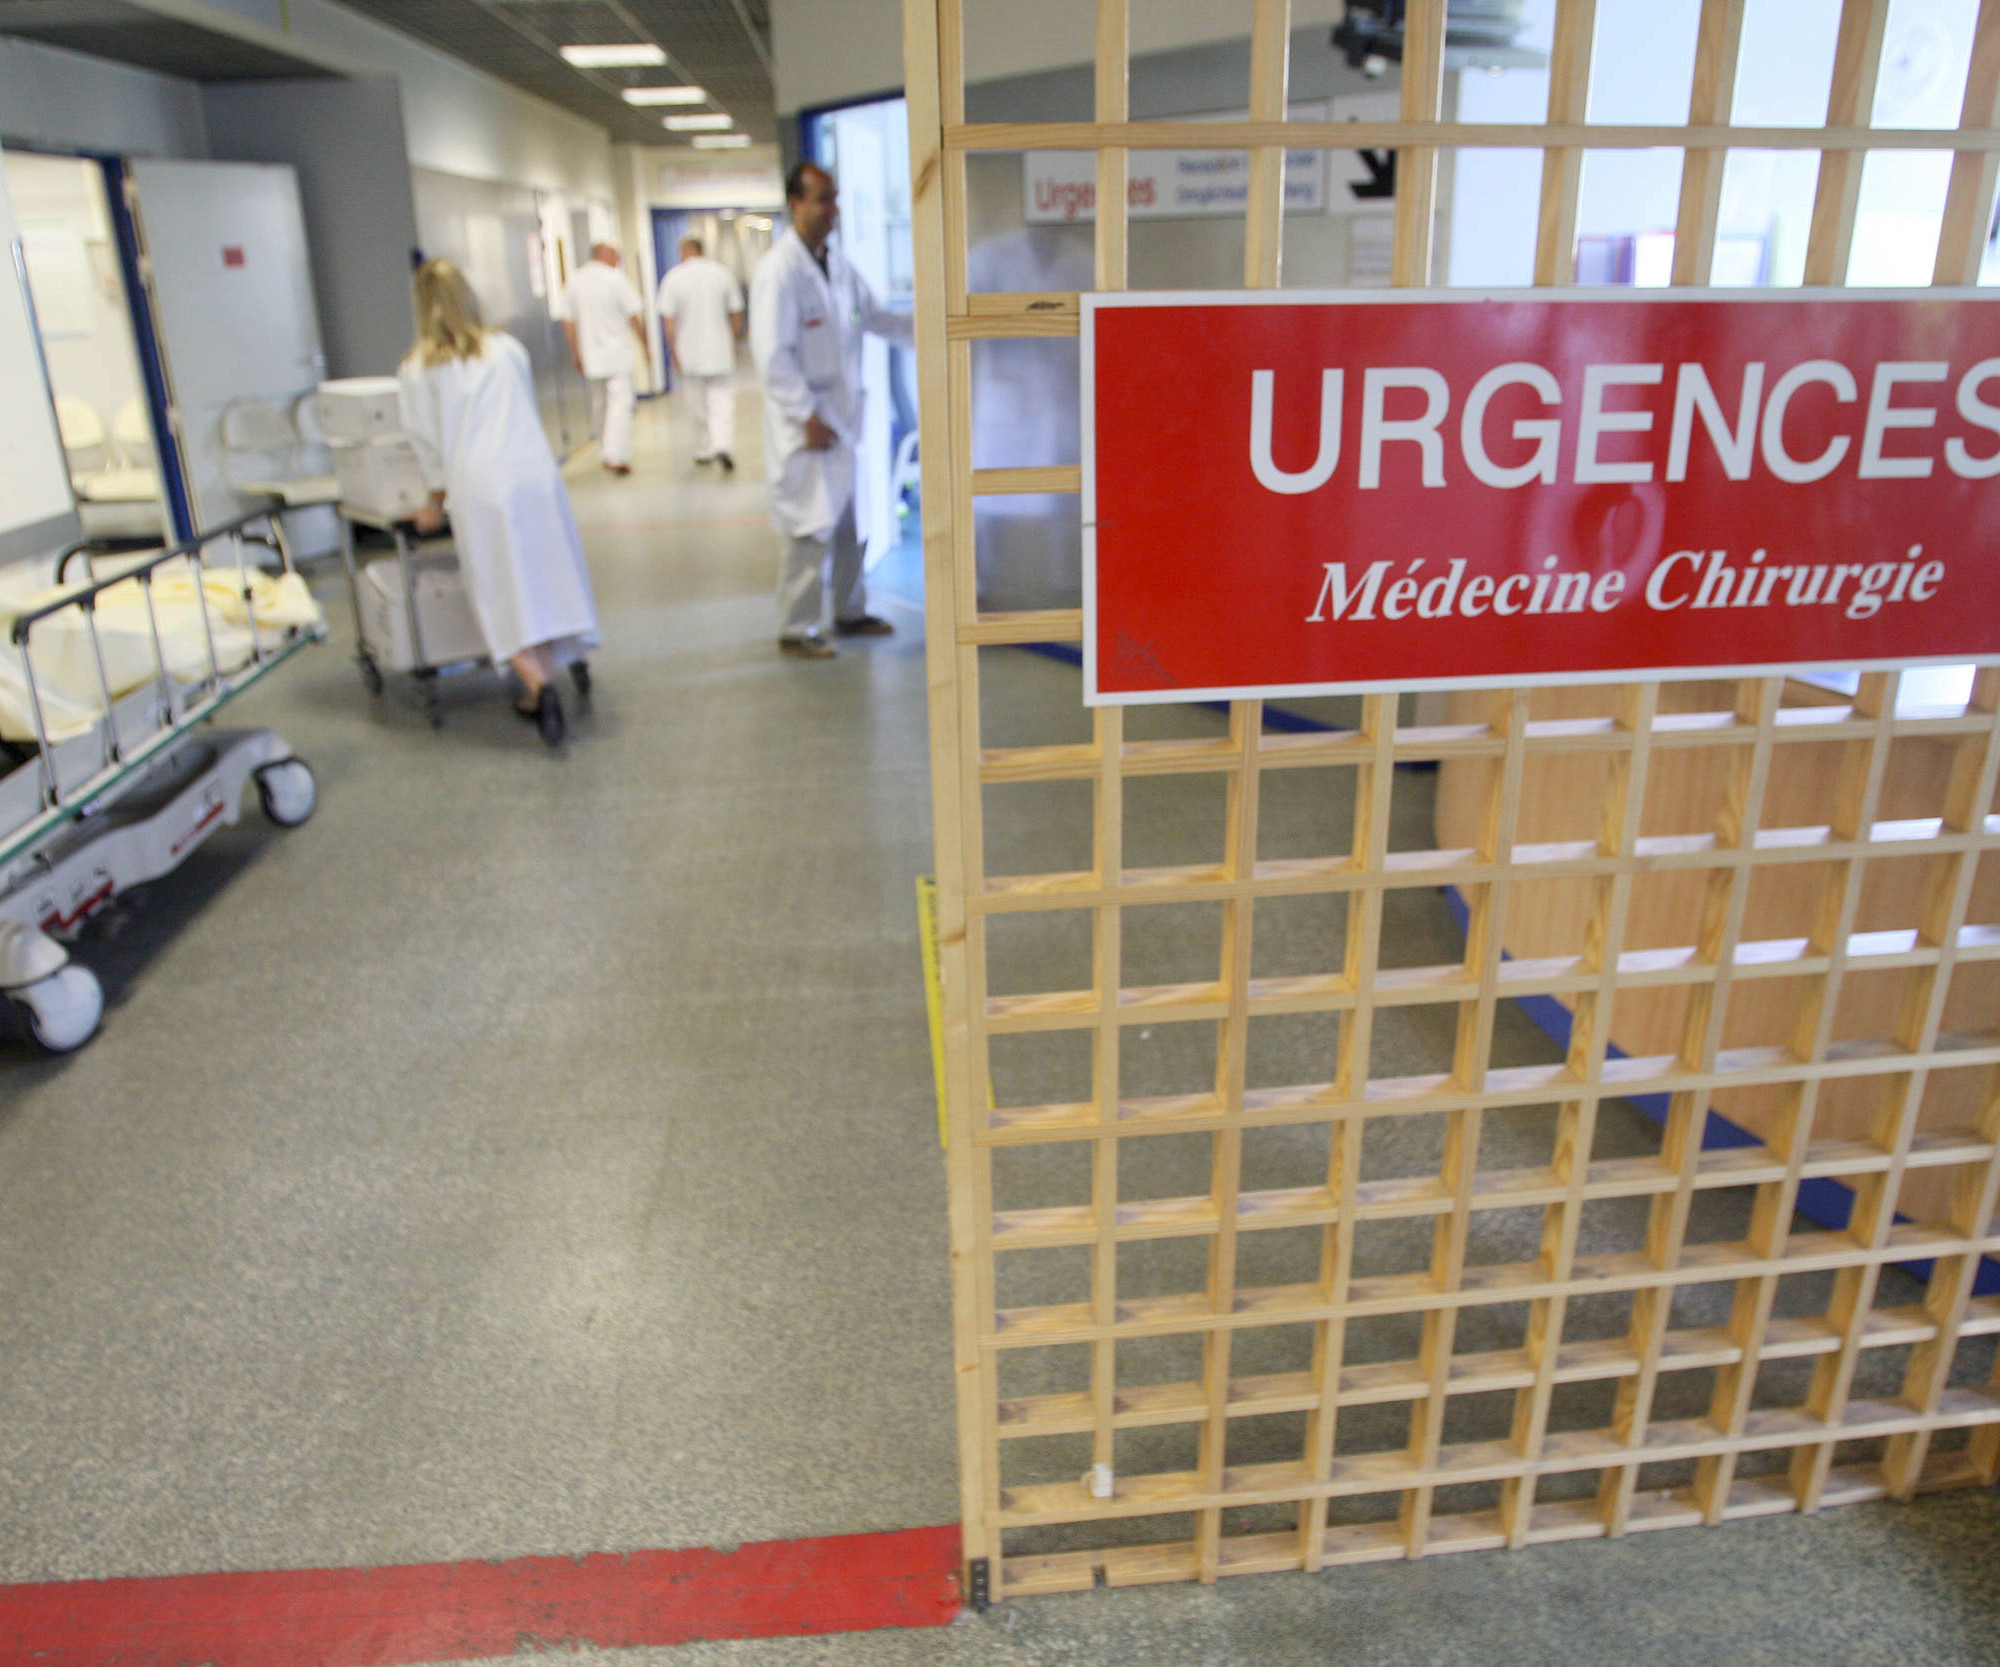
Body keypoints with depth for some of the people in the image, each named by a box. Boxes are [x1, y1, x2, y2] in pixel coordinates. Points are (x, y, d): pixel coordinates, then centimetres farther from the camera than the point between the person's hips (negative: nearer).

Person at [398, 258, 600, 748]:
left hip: (480, 488, -3)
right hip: (536, 473, 3)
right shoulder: (506, 348, 11)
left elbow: (429, 442, 6)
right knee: (544, 581, 11)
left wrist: (436, 502, 20)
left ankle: (540, 685, -18)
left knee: (504, 597, -3)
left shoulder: (419, 368, 2)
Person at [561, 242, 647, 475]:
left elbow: (569, 323, 7)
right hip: (619, 353, -5)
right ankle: (617, 458, -9)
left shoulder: (573, 281, 6)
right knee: (621, 404, -3)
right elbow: (634, 318, -9)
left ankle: (606, 453, 23)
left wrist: (577, 355, 14)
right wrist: (645, 347, 1)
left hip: (591, 356, 6)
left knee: (605, 403, 19)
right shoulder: (616, 279, -10)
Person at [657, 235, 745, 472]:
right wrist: (735, 340, 17)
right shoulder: (722, 273, -1)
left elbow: (668, 319, -7)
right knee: (721, 399, -1)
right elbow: (736, 313, 4)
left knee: (698, 404, 13)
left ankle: (704, 450, 22)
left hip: (689, 351, 0)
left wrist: (673, 351, 0)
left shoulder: (673, 278, -5)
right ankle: (722, 445, -22)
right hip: (719, 350, 0)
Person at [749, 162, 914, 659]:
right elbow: (772, 355, -17)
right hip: (805, 421, -8)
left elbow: (874, 315, 19)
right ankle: (795, 631, 8)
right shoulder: (778, 269, -14)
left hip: (841, 413, 8)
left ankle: (850, 612, 29)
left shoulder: (835, 264, 12)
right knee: (812, 529, -4)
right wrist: (808, 417, -18)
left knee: (848, 522, 14)